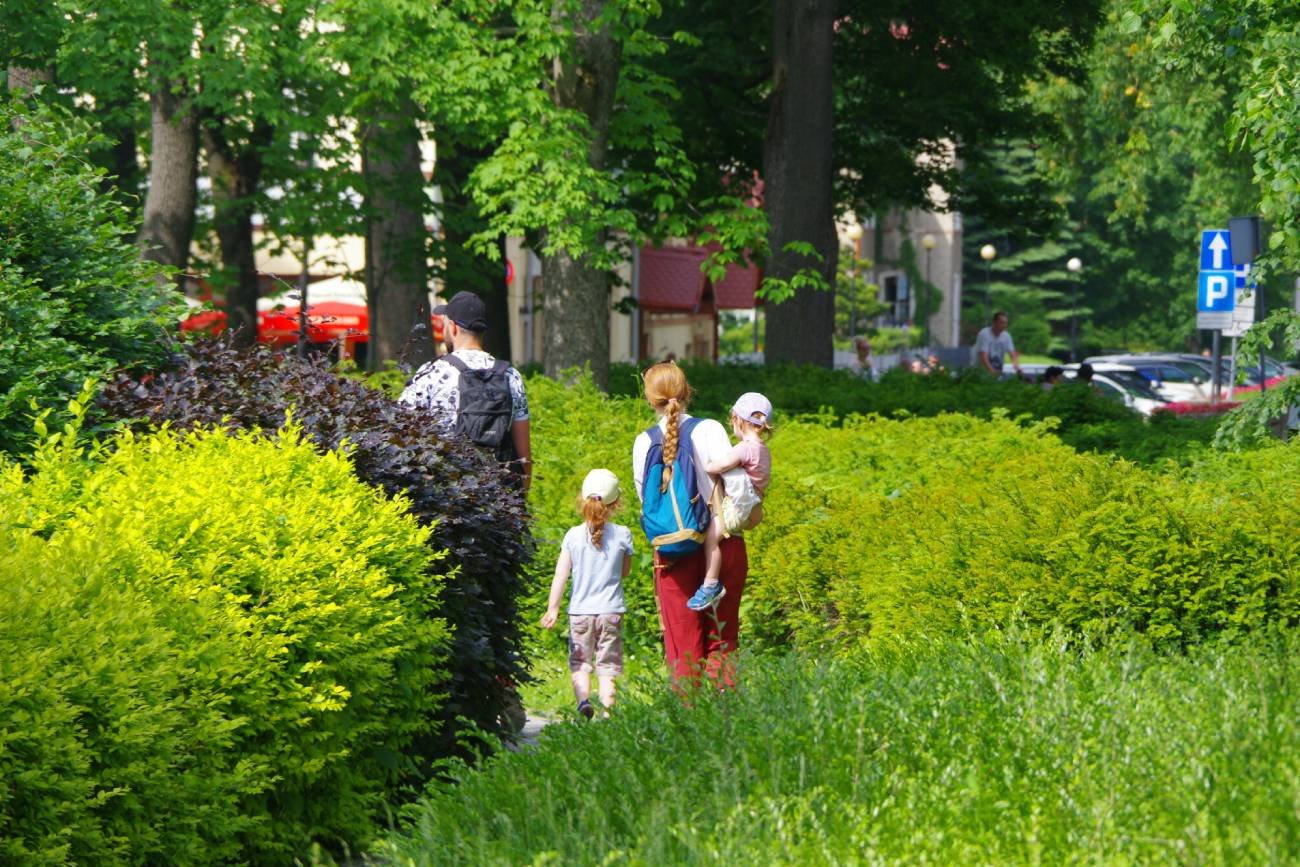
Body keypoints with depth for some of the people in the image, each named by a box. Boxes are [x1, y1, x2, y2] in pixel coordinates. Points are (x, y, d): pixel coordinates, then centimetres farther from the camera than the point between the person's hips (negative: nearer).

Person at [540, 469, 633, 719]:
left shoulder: (573, 536, -4)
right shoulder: (622, 535, -3)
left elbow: (560, 576, -6)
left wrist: (552, 609, -3)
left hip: (580, 611, 0)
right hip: (611, 611, 0)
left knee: (579, 662, 10)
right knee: (607, 665, 4)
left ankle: (583, 699, -13)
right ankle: (607, 710, -4)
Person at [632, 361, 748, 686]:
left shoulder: (644, 443, 0)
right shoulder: (709, 430, -6)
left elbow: (645, 495, 7)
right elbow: (735, 482, -12)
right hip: (721, 544, -1)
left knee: (682, 646, 7)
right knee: (722, 639, 7)